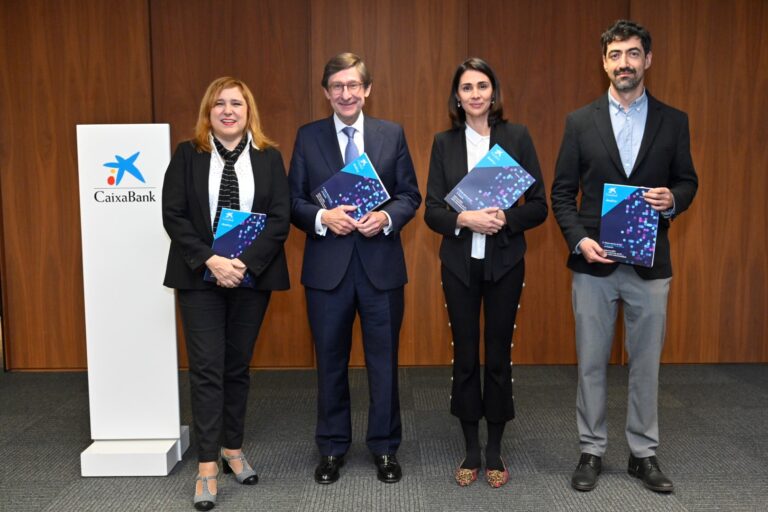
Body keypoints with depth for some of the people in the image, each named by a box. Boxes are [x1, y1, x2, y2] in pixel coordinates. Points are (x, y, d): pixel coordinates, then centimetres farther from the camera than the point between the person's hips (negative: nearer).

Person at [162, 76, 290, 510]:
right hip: (200, 277, -1)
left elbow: (281, 217, -4)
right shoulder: (187, 155, 2)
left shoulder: (269, 157, 3)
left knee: (239, 366, 11)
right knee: (207, 369, -2)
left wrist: (244, 263, -16)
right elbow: (173, 215, -4)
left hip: (252, 277, 1)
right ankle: (208, 465, 5)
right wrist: (210, 260, -17)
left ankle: (234, 449, 26)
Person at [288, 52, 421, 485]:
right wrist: (322, 218, -16)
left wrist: (387, 217, -15)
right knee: (331, 360, 11)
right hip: (327, 266, 0)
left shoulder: (392, 134, 5)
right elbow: (293, 201, 3)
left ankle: (385, 448, 25)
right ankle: (333, 448, 27)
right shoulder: (308, 137, 4)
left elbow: (411, 195, 5)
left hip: (381, 264, 0)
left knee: (384, 359, 9)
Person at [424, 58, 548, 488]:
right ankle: (471, 451, 24)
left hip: (505, 262, -1)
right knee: (465, 356, 8)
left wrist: (504, 218, -20)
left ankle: (495, 452, 23)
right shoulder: (444, 143, 2)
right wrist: (464, 219, -20)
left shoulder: (517, 137, -1)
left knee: (499, 356, 7)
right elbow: (432, 211, -1)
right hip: (459, 264, 1)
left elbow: (539, 206, -2)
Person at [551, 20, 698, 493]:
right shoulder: (580, 122, 2)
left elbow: (688, 182, 9)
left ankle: (644, 453, 25)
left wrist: (673, 200, -14)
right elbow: (562, 193, 2)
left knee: (646, 363, 9)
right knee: (591, 363, 8)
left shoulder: (674, 121, 4)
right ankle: (592, 452, 22)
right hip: (593, 262, 0)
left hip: (650, 263, 1)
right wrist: (579, 239, -12)